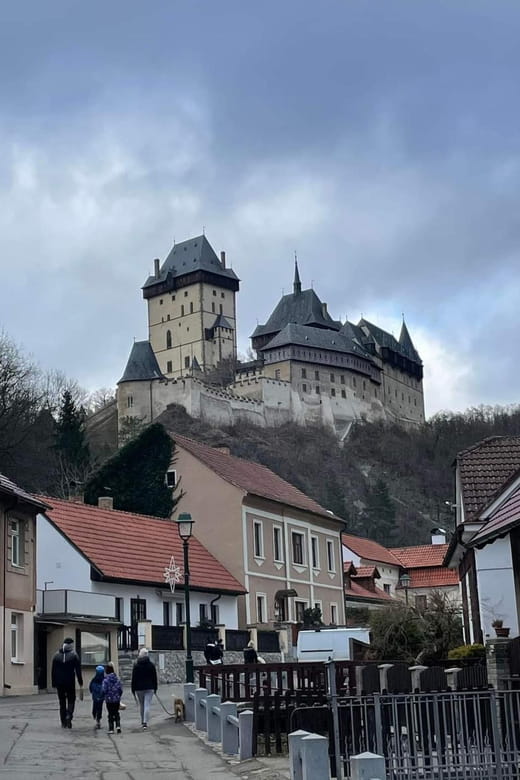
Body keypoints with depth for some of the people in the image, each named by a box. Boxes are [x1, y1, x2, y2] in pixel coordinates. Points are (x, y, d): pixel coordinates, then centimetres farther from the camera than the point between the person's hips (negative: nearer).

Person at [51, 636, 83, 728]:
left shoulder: (56, 655, 5)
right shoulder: (74, 655, -4)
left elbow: (53, 671, 6)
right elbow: (78, 671, -6)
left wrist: (53, 684, 9)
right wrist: (81, 684, -4)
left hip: (59, 683, 2)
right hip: (70, 683, -2)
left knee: (62, 702, 11)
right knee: (71, 700, 9)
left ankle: (63, 722, 10)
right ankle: (69, 716, -16)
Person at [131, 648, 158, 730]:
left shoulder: (136, 665, -2)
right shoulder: (151, 665, 0)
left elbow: (133, 678, -1)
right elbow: (155, 677, 4)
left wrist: (133, 689, 4)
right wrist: (155, 688, 12)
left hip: (139, 688, 1)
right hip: (149, 688, -1)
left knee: (141, 705, 15)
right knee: (147, 705, -5)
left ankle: (142, 721, 25)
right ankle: (145, 722, -16)